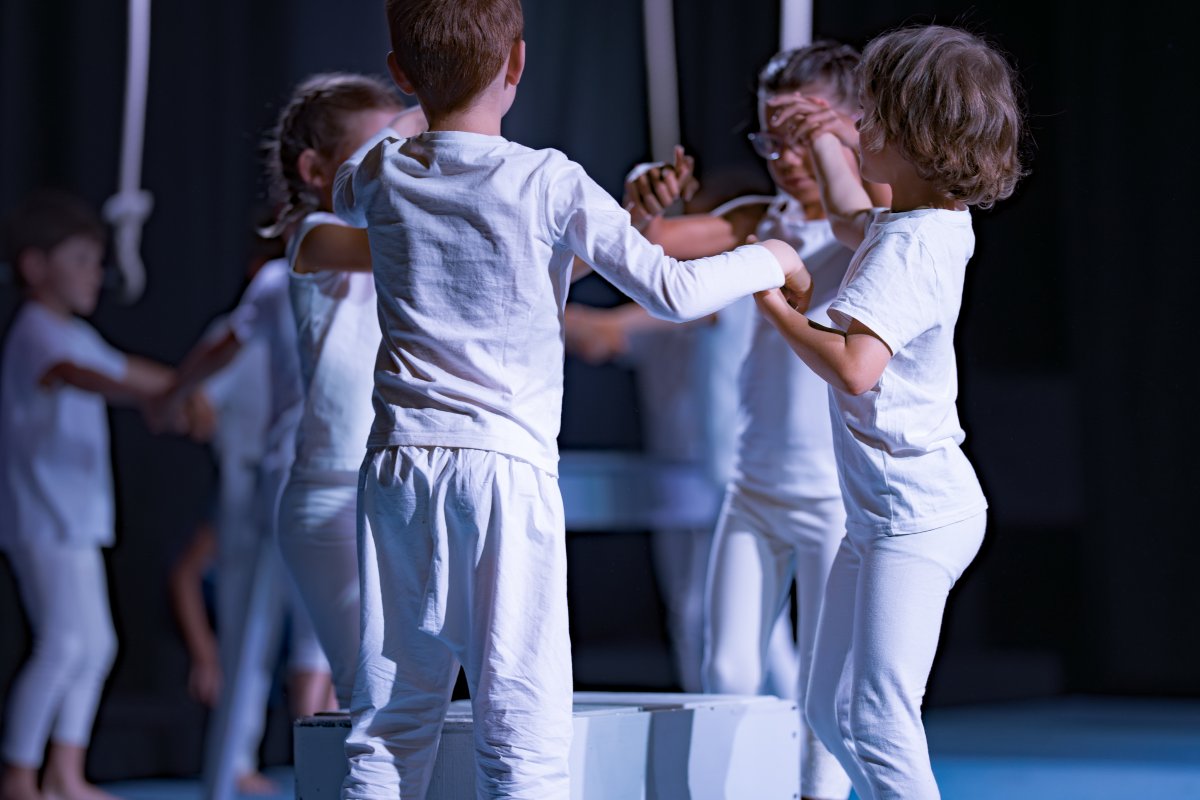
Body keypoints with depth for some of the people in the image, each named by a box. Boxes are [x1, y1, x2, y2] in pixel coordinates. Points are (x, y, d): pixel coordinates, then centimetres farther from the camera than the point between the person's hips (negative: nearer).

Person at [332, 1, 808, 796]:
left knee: (390, 728, 9)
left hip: (400, 464, 4)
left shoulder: (379, 174, 5)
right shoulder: (548, 183, -8)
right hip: (507, 465, -4)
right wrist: (767, 260, 10)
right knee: (523, 732, -4)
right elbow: (672, 292, -8)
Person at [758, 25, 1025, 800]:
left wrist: (777, 305, -21)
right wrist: (824, 138, 34)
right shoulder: (939, 224, 9)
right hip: (880, 514, 11)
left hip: (917, 517, -11)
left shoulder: (908, 248, -22)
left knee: (879, 721, -15)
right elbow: (853, 220, 34)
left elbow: (855, 366, -35)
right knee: (832, 712, 15)